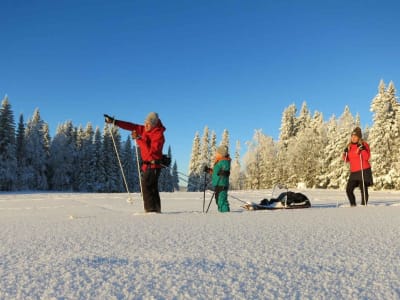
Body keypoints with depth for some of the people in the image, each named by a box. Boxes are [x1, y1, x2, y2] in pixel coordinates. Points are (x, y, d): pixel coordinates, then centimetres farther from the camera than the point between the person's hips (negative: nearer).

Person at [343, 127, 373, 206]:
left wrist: (363, 149, -24)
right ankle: (353, 205, 14)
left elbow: (367, 157, -13)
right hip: (353, 172, 6)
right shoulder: (349, 146, 14)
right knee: (349, 189, 1)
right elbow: (347, 160, 16)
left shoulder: (364, 144, -1)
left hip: (363, 171, -5)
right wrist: (345, 153, 0)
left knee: (363, 189, -7)